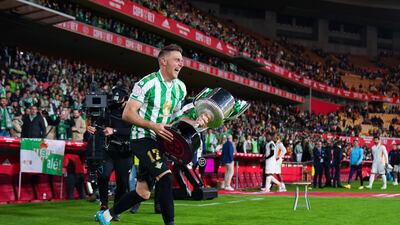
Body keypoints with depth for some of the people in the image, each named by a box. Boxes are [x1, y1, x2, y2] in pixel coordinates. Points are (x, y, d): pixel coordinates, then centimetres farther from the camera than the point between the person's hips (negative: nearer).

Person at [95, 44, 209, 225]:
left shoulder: (180, 88, 8)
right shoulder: (147, 83, -15)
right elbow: (127, 114, -18)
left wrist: (195, 122, -1)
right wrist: (153, 126, -30)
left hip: (160, 141, 8)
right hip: (142, 138, -8)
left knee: (143, 193, 11)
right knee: (165, 178, -24)